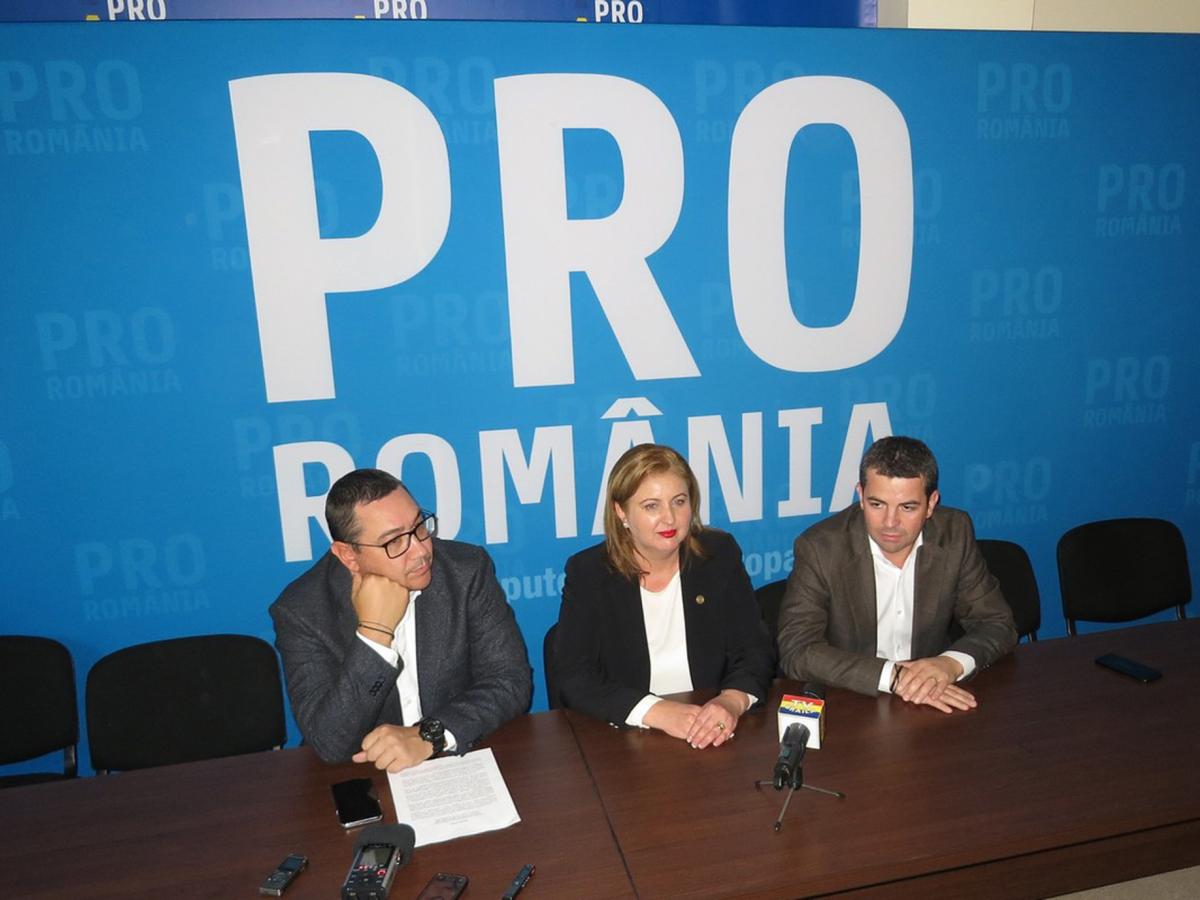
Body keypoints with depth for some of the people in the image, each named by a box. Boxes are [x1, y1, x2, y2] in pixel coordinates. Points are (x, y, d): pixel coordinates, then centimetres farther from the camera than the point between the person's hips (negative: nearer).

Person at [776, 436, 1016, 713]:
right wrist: (892, 676, -28)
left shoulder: (954, 533, -6)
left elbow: (997, 624, 0)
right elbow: (797, 650, -19)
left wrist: (952, 663, -20)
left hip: (934, 705, 3)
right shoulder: (820, 547, -16)